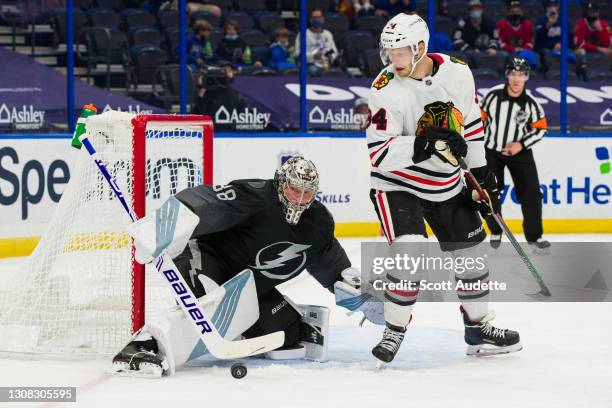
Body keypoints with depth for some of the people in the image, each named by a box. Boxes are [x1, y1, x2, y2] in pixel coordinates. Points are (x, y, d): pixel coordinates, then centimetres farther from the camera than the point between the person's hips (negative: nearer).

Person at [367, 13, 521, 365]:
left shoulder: (456, 72, -9)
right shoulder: (386, 91, -22)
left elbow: (471, 122, 6)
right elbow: (380, 155, -27)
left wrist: (482, 174, 8)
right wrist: (426, 143, -39)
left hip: (447, 184, 5)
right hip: (398, 185, -5)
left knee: (471, 252, 11)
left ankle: (479, 328, 29)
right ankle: (394, 332, -6)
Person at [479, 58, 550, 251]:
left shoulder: (531, 103, -12)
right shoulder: (493, 95, -14)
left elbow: (540, 129, -4)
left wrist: (521, 144, -16)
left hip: (519, 152, 0)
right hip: (492, 151, 0)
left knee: (531, 193, -6)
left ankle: (534, 235, 5)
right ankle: (495, 232, 24)